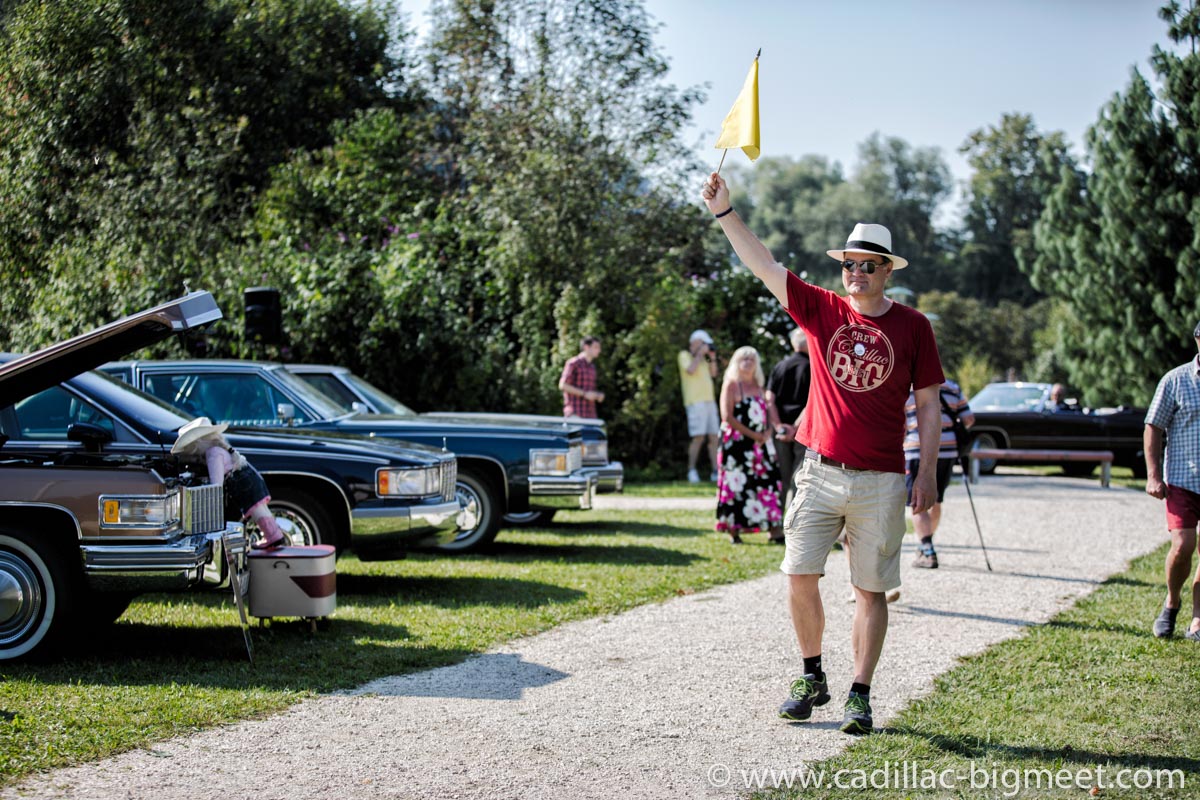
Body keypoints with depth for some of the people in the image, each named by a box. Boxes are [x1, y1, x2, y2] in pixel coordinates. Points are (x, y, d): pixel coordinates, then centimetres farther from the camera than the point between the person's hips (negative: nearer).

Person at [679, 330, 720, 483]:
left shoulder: (702, 358, 21)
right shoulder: (684, 355, 1)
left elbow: (713, 373, 18)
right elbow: (690, 370, -17)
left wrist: (712, 358, 7)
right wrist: (700, 354, -10)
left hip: (709, 400, 7)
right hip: (695, 401, -7)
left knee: (714, 437, 2)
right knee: (699, 438, -14)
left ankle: (716, 472, 3)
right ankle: (692, 471, -7)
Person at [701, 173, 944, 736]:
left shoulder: (912, 326, 2)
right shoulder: (822, 310, 5)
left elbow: (928, 403, 6)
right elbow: (762, 266, -2)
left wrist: (927, 473, 1)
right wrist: (725, 213, -12)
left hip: (881, 481, -1)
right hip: (820, 472, 2)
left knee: (871, 589, 2)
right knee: (799, 576, -2)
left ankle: (860, 695, 10)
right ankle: (812, 679, 16)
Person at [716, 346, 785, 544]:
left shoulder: (758, 386, 17)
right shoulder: (731, 384, -2)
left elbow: (770, 413, 15)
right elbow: (727, 416, -11)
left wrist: (768, 432, -6)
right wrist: (752, 435, -15)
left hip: (761, 444, 6)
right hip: (737, 444, -6)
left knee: (766, 483, -1)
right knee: (737, 484, -5)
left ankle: (774, 529, -3)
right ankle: (733, 530, 0)